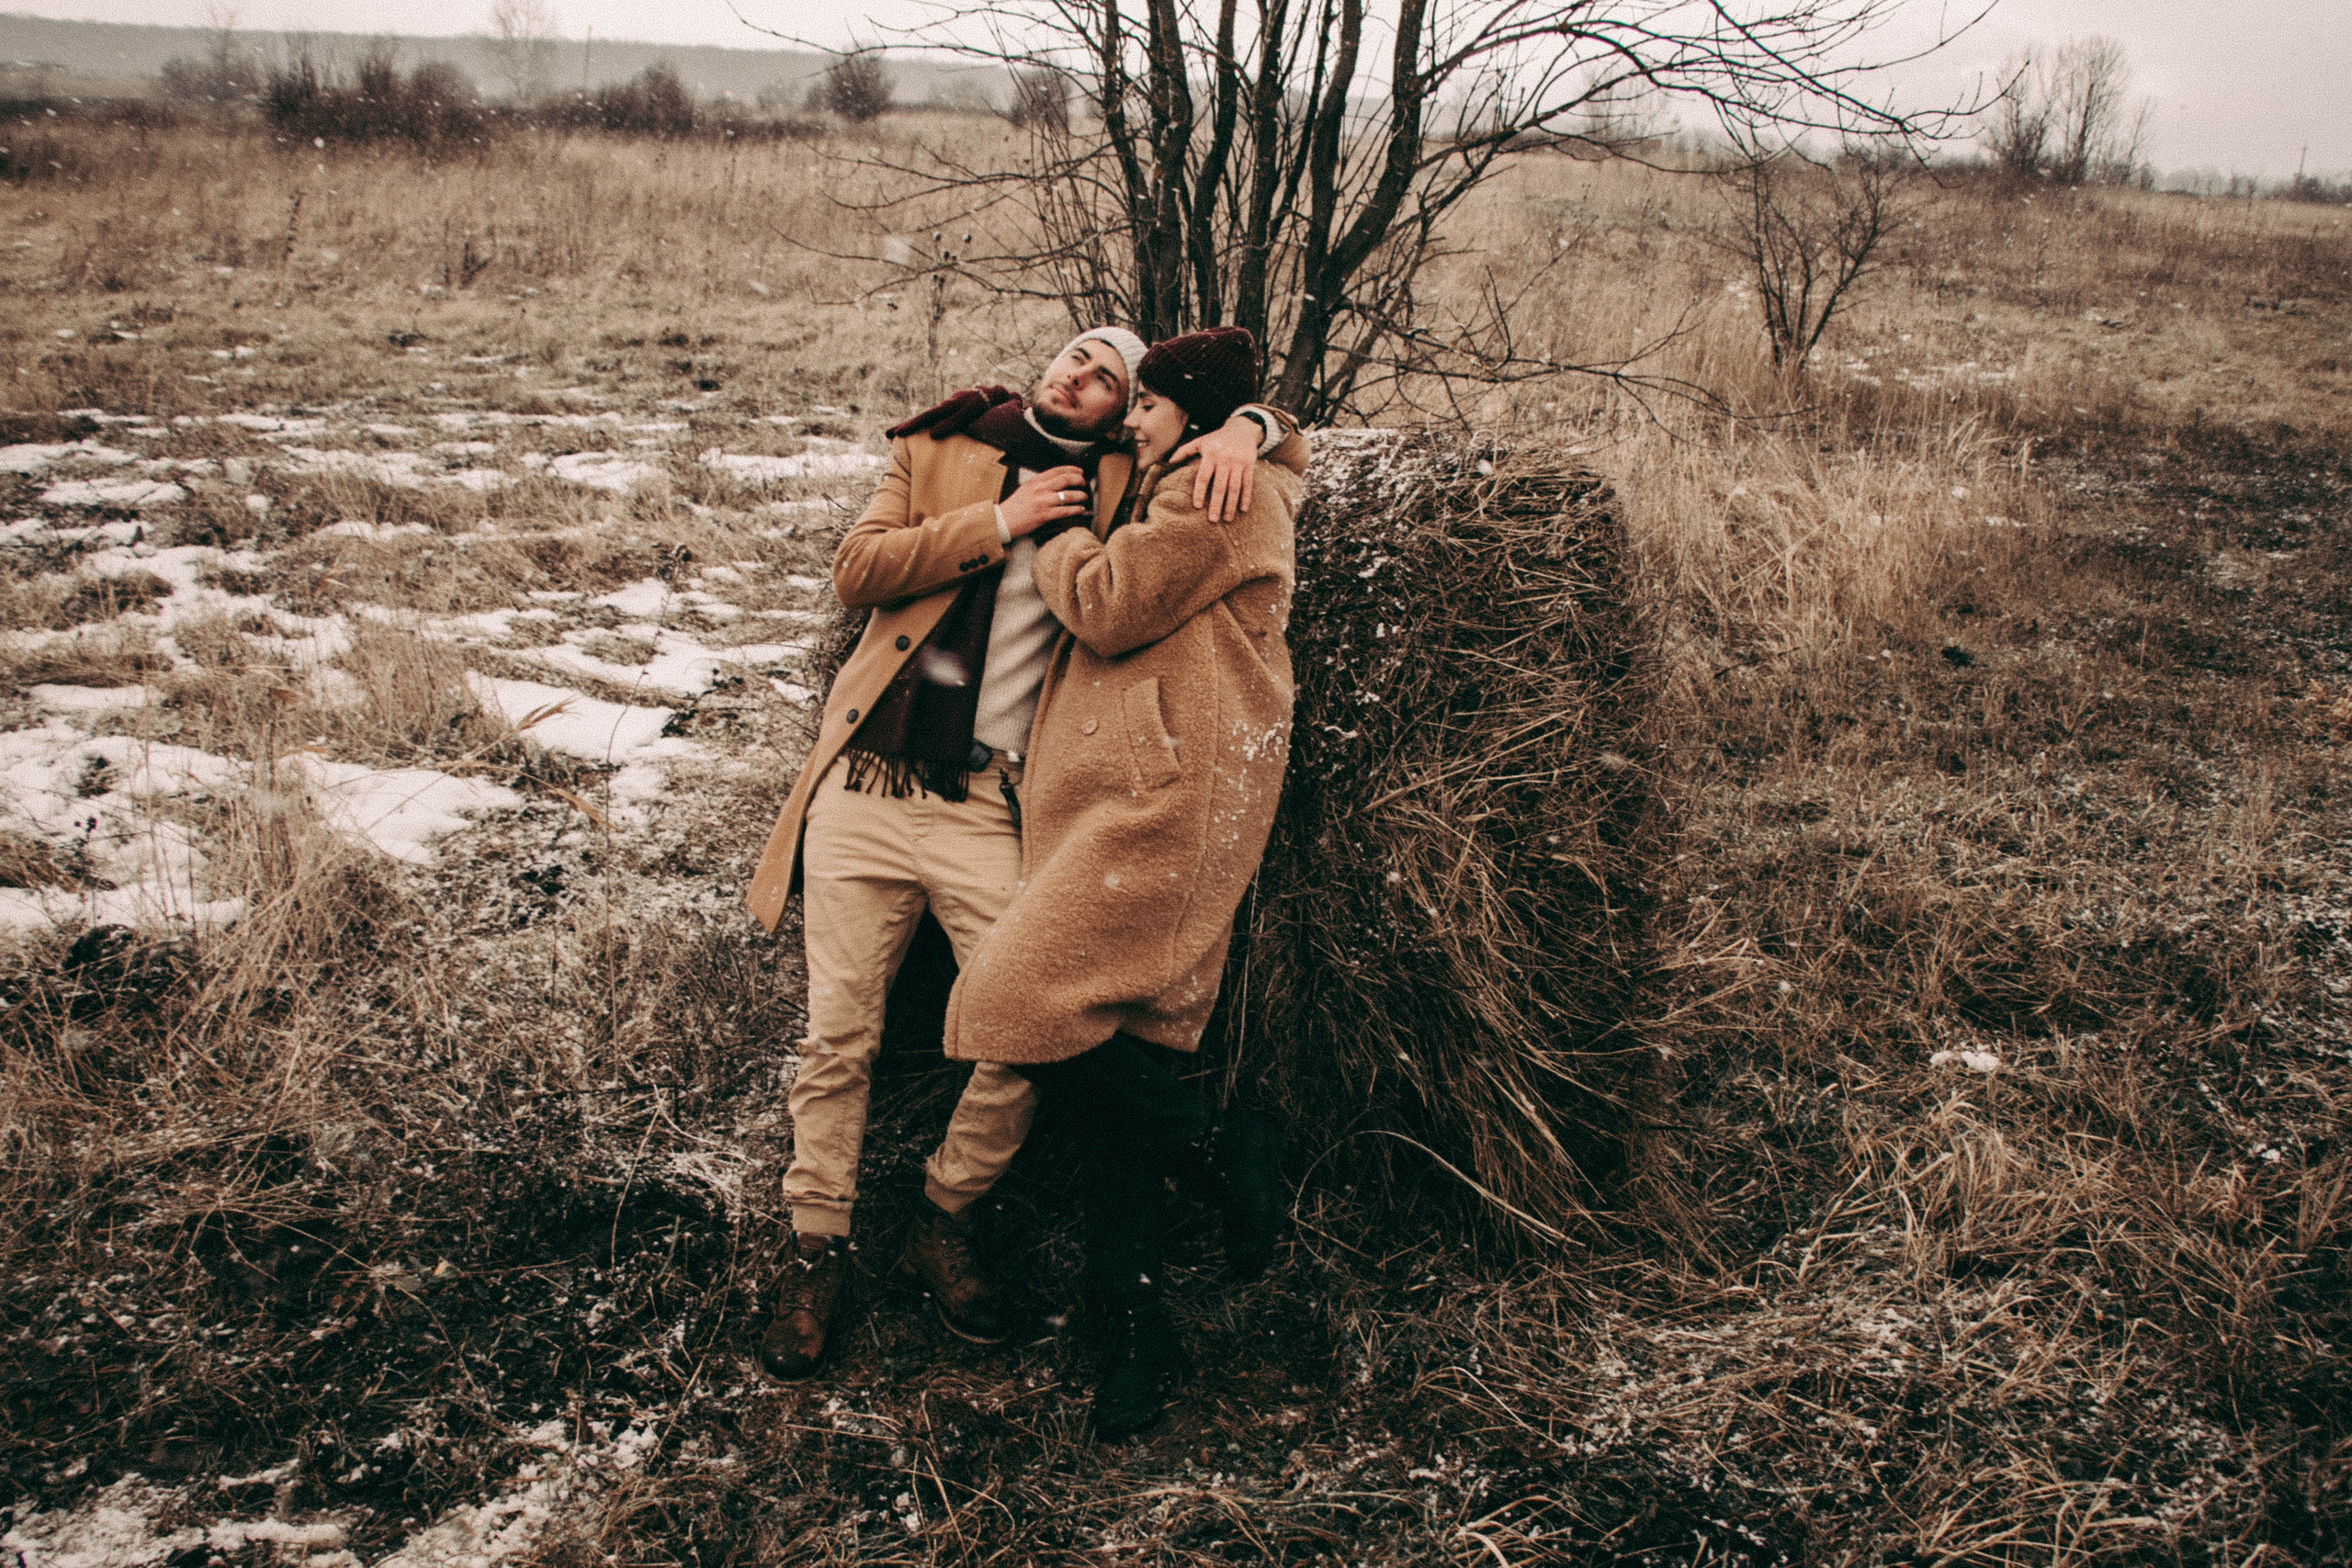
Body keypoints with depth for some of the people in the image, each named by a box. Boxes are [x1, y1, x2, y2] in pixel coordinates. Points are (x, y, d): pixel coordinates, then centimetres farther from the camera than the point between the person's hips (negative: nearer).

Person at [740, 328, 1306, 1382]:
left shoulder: (1125, 484, 9)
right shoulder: (940, 450, 11)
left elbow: (1288, 445, 15)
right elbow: (855, 571, -1)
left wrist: (1245, 426, -8)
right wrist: (998, 521, -8)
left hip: (991, 810, 0)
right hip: (868, 785, 0)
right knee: (838, 1035, 4)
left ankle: (942, 1223, 20)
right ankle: (817, 1249, 22)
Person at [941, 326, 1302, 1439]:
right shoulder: (1174, 497, 30)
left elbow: (1108, 608, -7)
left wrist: (1051, 533, 8)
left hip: (1168, 798, -10)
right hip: (1115, 800, 10)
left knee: (1022, 1008, -18)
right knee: (1114, 1066, 4)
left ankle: (1224, 1151, -2)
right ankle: (1133, 1340, 8)